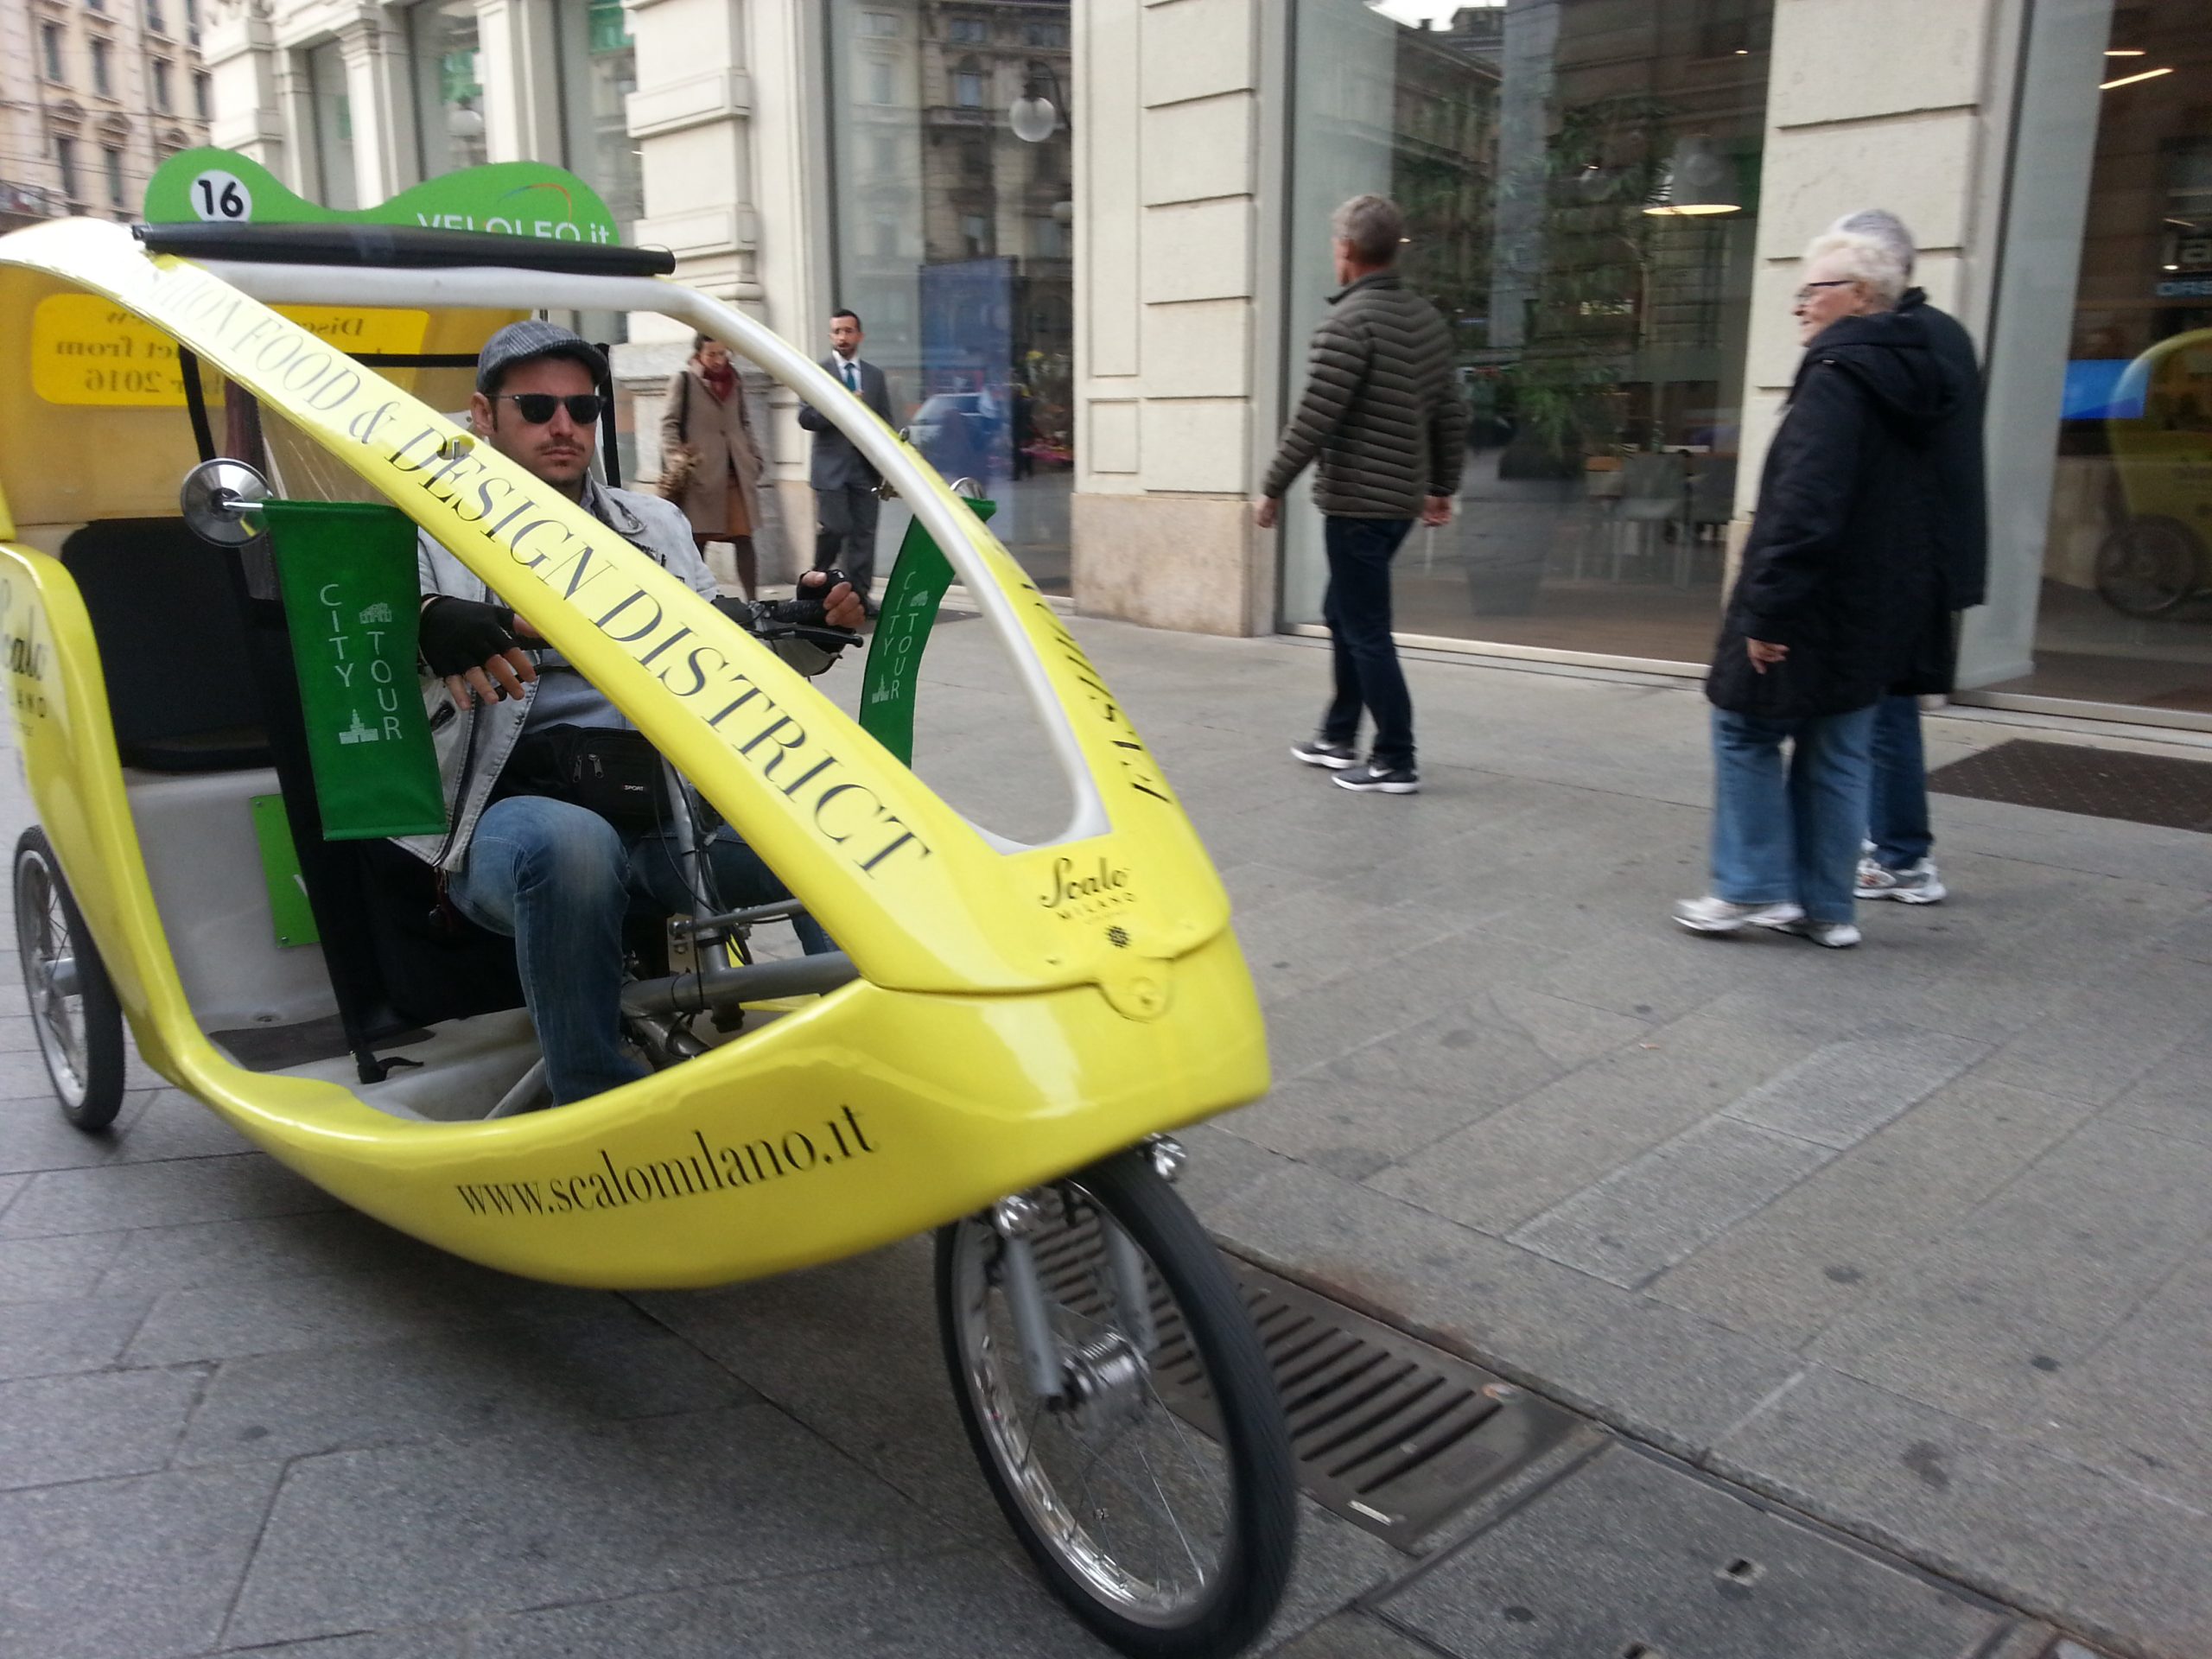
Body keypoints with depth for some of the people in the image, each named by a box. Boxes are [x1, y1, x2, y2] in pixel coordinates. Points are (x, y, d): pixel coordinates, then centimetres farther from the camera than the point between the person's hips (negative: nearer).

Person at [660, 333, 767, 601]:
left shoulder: (734, 380, 15)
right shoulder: (683, 380, 0)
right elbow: (669, 424, -4)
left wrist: (755, 458, 13)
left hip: (737, 474, 4)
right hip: (701, 475, -4)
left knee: (744, 539, 1)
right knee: (697, 542, 2)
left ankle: (753, 601, 4)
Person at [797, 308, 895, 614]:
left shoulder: (875, 375, 13)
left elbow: (886, 423, 13)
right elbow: (806, 418, -6)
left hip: (867, 466, 3)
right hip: (832, 466, -3)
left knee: (864, 532, -1)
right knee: (836, 528, -11)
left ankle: (861, 594, 3)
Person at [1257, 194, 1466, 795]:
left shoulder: (1350, 321, -14)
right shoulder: (1427, 318, 10)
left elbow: (1315, 418, -18)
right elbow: (1450, 414, 14)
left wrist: (1273, 488, -10)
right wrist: (1442, 487, 23)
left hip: (1357, 499, -9)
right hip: (1402, 498, 9)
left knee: (1366, 629, -2)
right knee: (1344, 613, 21)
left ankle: (1396, 762, 3)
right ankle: (1339, 736, 29)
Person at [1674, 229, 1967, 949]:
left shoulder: (1838, 377, -16)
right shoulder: (1914, 379, 14)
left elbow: (1803, 508, -25)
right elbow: (1917, 507, 20)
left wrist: (1767, 608, -24)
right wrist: (1906, 597, 22)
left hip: (1815, 609, -9)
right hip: (1878, 610, 9)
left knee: (1746, 730, 5)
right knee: (1838, 754, 13)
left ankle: (1755, 888, 6)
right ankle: (1826, 906, 18)